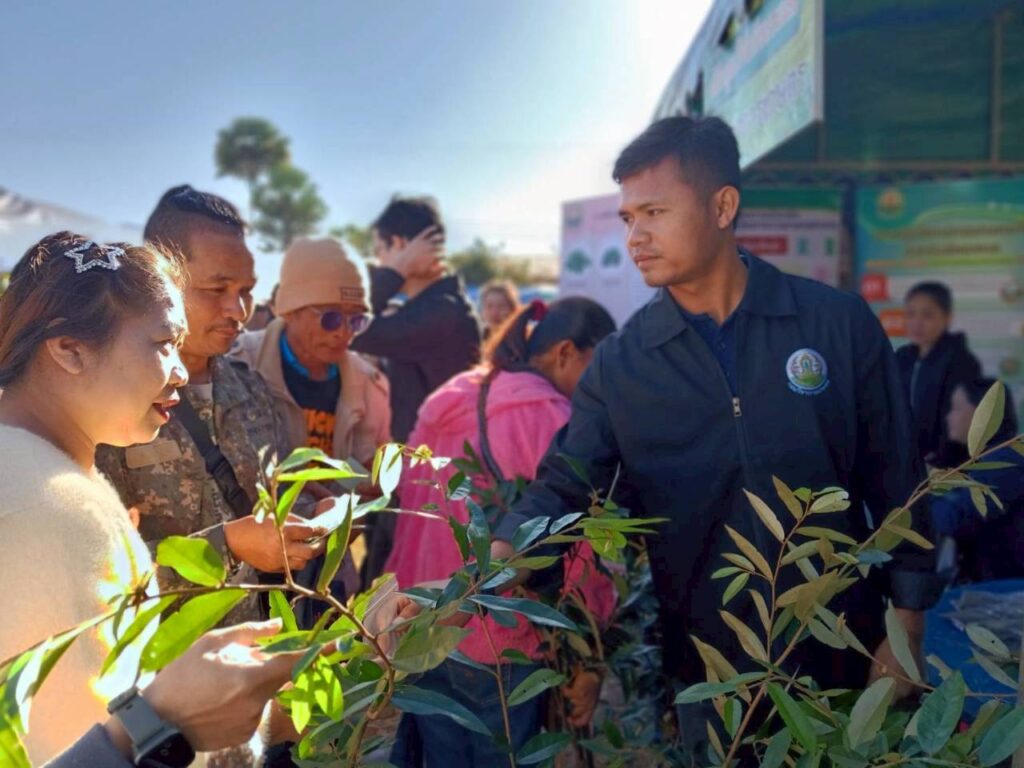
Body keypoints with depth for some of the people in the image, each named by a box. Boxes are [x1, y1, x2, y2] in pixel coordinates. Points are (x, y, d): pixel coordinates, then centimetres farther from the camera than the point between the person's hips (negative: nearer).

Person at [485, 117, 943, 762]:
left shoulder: (839, 322, -7)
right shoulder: (619, 362, -4)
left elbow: (895, 484, -3)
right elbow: (562, 489, -8)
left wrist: (905, 629, -2)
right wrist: (490, 566, -26)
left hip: (843, 662, 0)